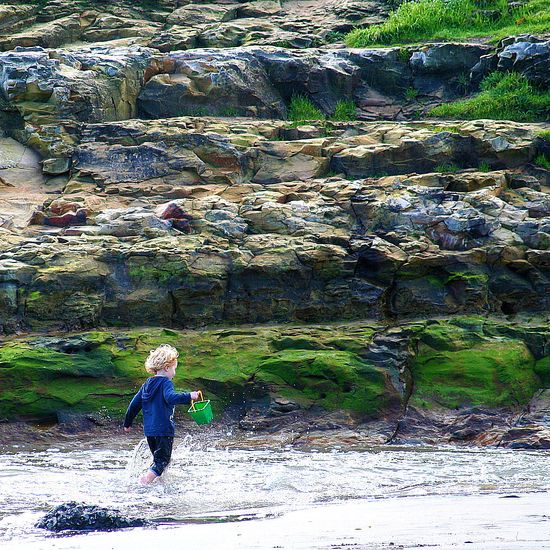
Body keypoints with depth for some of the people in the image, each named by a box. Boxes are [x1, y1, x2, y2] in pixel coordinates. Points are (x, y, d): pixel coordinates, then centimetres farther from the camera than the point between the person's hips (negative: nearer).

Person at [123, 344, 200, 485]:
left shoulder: (147, 384, 14)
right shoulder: (166, 383, -9)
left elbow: (135, 404, 18)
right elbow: (171, 398, -30)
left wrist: (128, 423, 27)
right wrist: (189, 396, -29)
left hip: (149, 429, 7)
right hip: (164, 429, -7)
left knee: (158, 458, 20)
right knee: (162, 460, -7)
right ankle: (147, 479, -26)